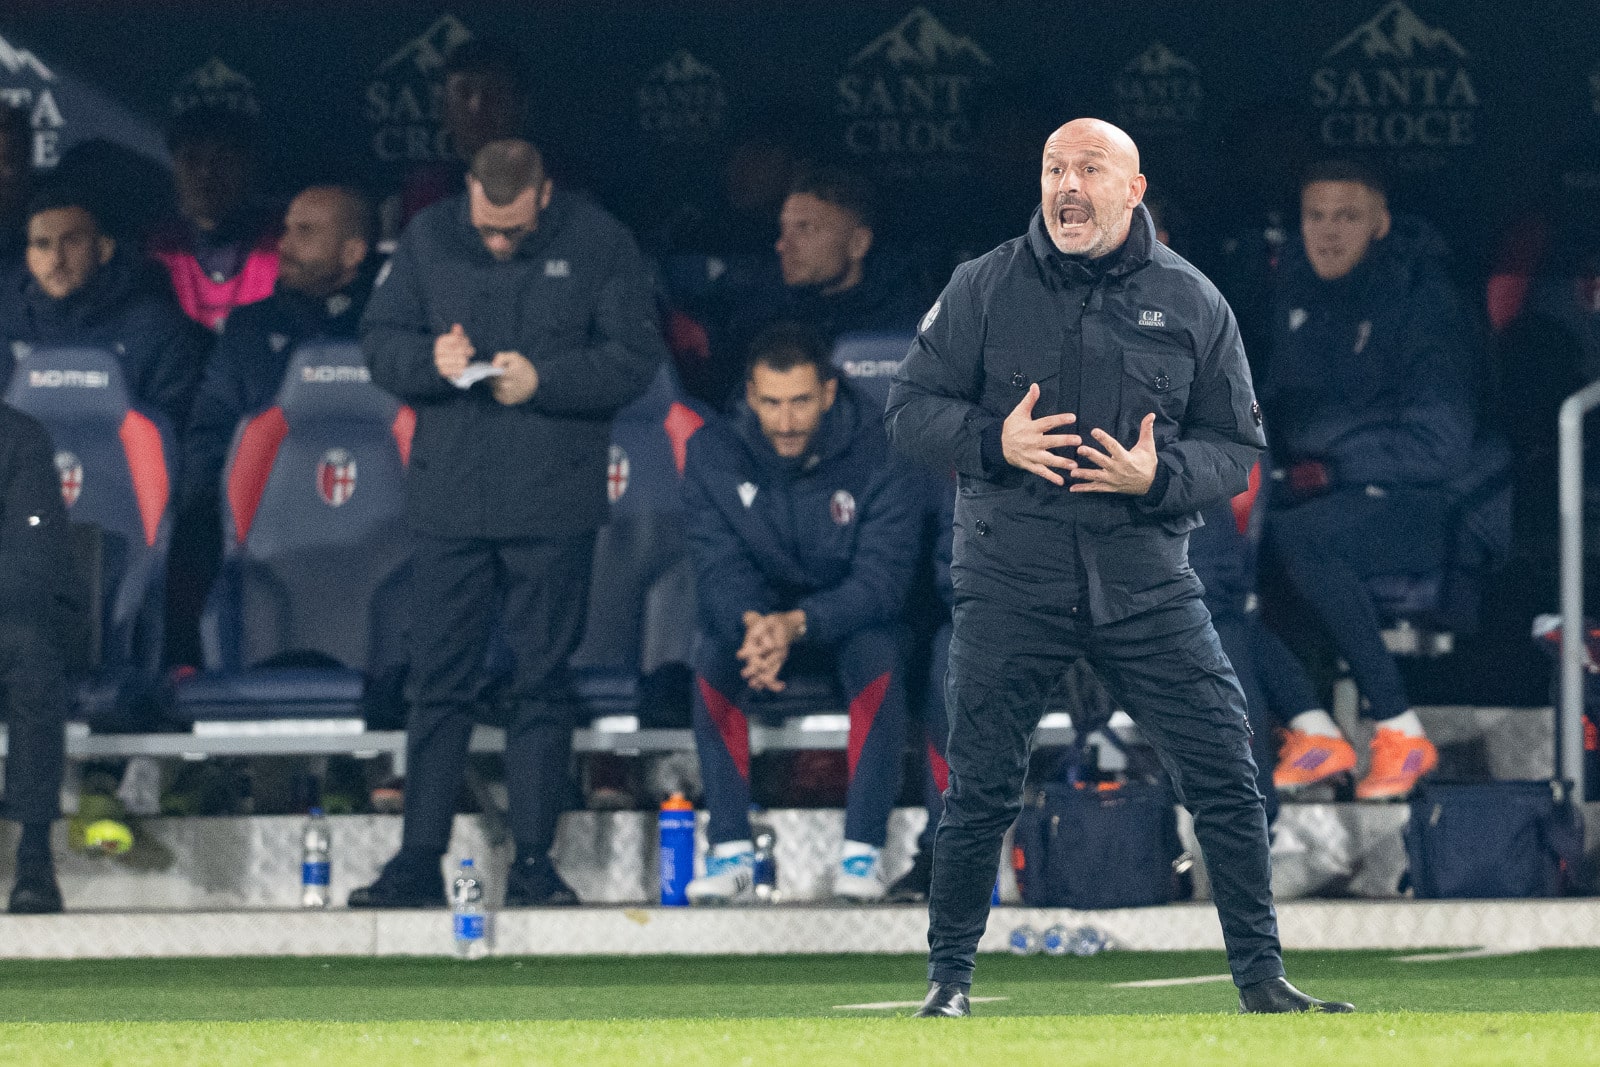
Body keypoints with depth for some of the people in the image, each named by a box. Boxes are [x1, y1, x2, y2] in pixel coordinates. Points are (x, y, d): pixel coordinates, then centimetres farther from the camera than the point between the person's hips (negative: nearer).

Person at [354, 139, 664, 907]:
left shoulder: (599, 246, -1)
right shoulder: (427, 240, 6)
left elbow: (635, 356, -4)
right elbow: (378, 340, 7)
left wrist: (544, 380, -17)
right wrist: (429, 360, -15)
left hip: (554, 507, -2)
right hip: (449, 499, 2)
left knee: (542, 684, 2)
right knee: (438, 682, 2)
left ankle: (534, 863, 8)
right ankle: (418, 862, 6)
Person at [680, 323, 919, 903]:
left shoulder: (876, 455, -20)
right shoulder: (713, 453, -14)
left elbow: (882, 578, -24)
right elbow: (719, 565, -17)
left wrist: (798, 624, -42)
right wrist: (751, 624, -41)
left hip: (850, 611, -1)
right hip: (755, 609, 1)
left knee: (879, 659, -34)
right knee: (713, 658, -30)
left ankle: (862, 850, -30)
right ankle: (730, 851, -27)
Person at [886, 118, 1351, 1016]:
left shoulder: (1191, 302, 5)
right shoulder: (985, 289, 4)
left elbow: (1239, 450, 7)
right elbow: (912, 409, 6)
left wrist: (1158, 476, -13)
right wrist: (994, 442, -13)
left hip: (1147, 581, 1)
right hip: (1011, 580, -1)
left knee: (1226, 772, -5)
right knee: (982, 789, 1)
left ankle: (1261, 976, 4)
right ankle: (950, 977, 17)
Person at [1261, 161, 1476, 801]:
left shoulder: (1421, 299, -7)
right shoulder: (1298, 297, 13)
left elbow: (1439, 441, -13)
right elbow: (1275, 406, 23)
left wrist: (1336, 468, -22)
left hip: (1406, 504, -7)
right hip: (1309, 495, 7)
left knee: (1296, 537, -37)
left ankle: (1400, 731, -28)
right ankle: (1314, 733, -18)